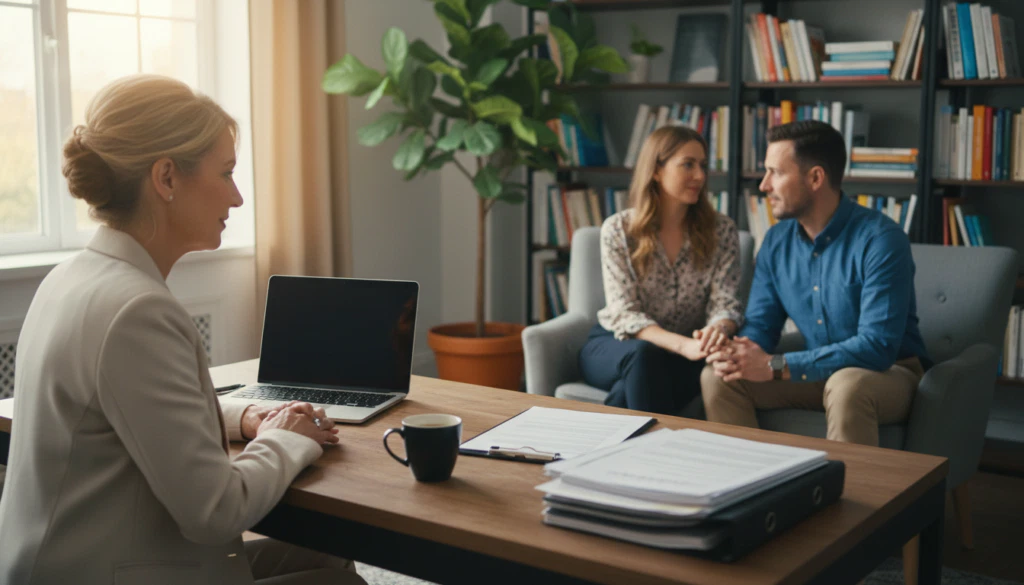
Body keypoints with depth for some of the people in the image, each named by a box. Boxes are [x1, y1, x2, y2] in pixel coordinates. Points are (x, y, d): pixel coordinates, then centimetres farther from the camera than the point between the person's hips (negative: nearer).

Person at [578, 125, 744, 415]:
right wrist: (682, 345, -33)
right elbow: (624, 314, -15)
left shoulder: (722, 231, -1)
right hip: (615, 346, 0)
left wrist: (719, 330, -35)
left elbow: (725, 303, -9)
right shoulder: (617, 230, -7)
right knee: (644, 355, -37)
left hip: (687, 347, 0)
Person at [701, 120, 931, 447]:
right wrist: (737, 353, -21)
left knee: (847, 386, -38)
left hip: (890, 371, -5)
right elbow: (760, 324, 6)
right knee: (717, 377, -12)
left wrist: (775, 366, -29)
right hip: (818, 371, 6)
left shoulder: (880, 240, -20)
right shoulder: (777, 241, 1)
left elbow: (877, 347, -27)